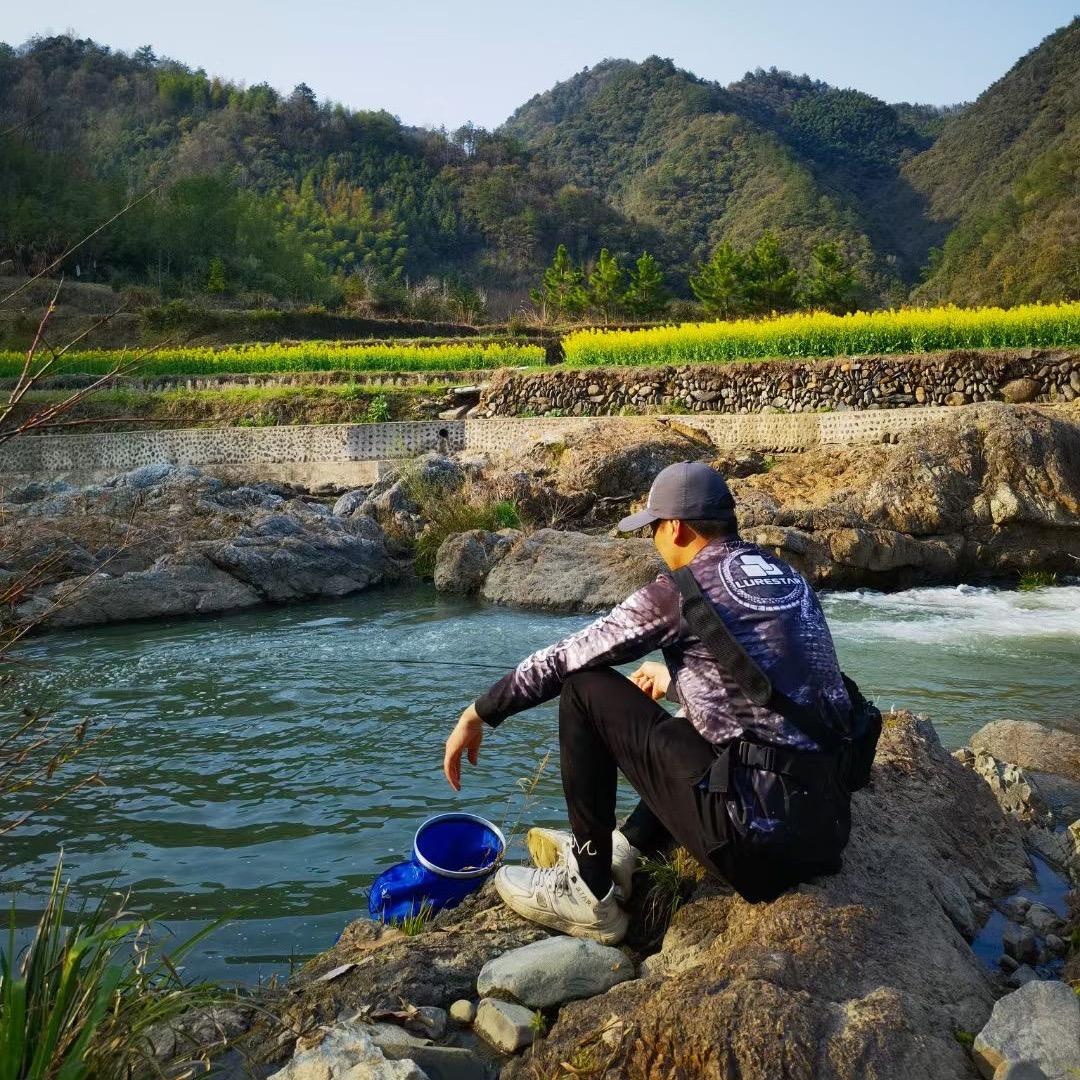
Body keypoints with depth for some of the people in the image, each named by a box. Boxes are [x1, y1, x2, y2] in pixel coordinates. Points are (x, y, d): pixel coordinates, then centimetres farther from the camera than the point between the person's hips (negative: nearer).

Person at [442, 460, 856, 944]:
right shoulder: (790, 579, 13)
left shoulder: (682, 591, -6)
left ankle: (590, 892, 10)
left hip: (755, 835, -8)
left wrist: (477, 714, 13)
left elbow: (561, 660, 1)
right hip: (830, 828, 8)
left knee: (586, 688, 2)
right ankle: (623, 849, 27)